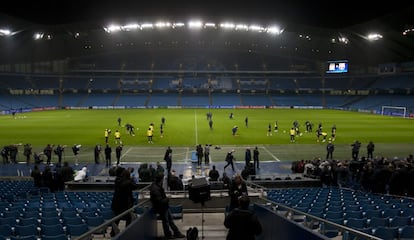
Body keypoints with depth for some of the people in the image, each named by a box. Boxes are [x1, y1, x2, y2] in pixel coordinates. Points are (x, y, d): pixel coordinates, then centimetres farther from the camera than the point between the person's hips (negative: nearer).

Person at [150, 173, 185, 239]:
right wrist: (167, 199, -15)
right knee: (166, 221, 8)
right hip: (161, 208, -10)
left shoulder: (158, 186, 1)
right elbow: (160, 201, -30)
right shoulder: (155, 189, -30)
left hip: (164, 206, 10)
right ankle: (168, 235, 25)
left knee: (170, 219, 17)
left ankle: (176, 233, 27)